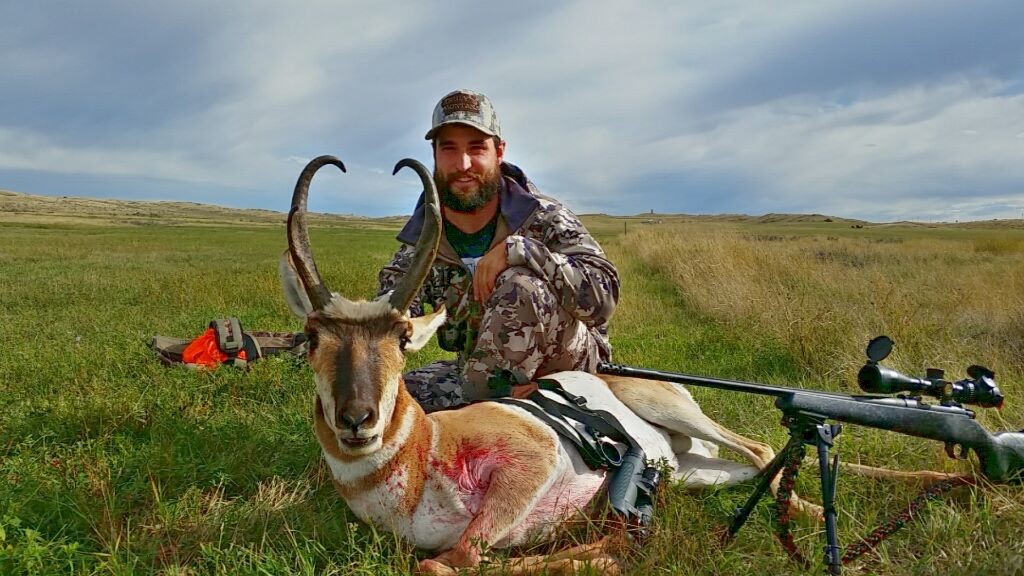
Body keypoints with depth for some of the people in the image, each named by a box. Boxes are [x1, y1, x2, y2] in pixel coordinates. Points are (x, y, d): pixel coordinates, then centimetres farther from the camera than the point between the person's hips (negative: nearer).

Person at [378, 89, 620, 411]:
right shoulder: (420, 243, -3)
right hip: (487, 370, 5)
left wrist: (517, 250, -36)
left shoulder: (544, 218, -15)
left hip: (570, 367, -4)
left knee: (521, 284, -32)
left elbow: (602, 296, -29)